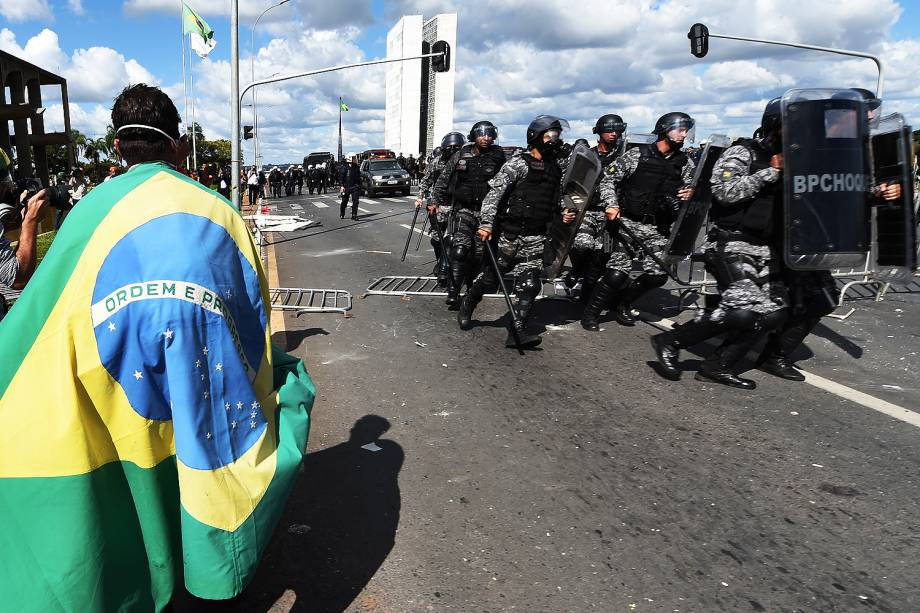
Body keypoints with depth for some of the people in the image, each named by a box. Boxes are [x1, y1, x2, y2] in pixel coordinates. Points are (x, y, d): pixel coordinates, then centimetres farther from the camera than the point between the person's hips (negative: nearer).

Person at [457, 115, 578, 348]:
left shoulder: (556, 169, 15)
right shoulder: (518, 163, -6)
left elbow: (556, 201, 26)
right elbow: (494, 193, -13)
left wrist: (564, 212, 4)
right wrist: (486, 223, -23)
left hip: (536, 239, 5)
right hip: (509, 234, -5)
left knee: (529, 285, -6)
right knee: (490, 278, 7)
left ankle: (516, 332, -4)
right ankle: (467, 305, 34)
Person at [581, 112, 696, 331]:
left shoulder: (685, 163, 9)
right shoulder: (637, 155, -1)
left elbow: (687, 191, 19)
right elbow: (608, 178, 1)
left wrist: (689, 194, -5)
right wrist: (611, 205, -11)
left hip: (658, 230, 4)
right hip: (628, 223, -4)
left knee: (658, 275, -5)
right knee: (617, 274, -14)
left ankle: (621, 303, 19)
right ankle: (590, 313, 4)